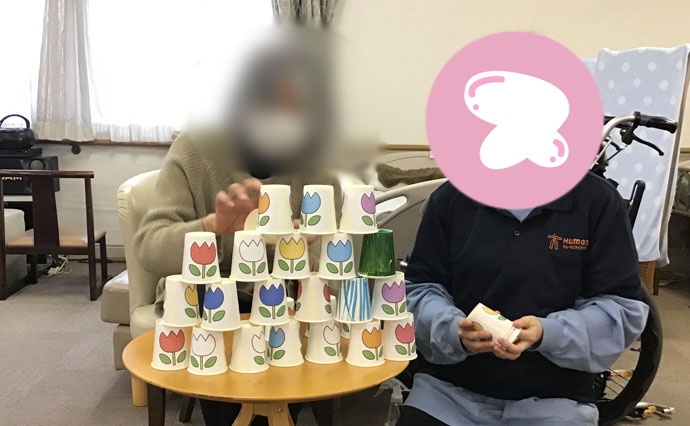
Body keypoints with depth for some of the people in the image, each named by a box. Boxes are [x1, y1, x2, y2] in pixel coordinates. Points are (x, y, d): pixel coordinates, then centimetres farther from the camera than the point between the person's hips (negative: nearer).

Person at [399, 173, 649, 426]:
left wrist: (546, 333, -22)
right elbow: (419, 288, 3)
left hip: (555, 398, -1)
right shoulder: (450, 197, 2)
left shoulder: (599, 200, -3)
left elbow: (623, 309, -4)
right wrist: (456, 330, -18)